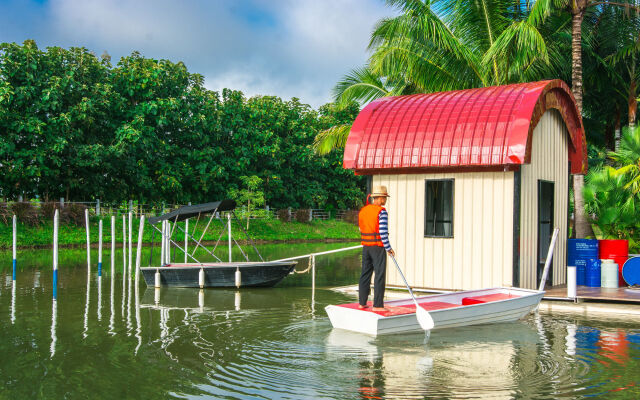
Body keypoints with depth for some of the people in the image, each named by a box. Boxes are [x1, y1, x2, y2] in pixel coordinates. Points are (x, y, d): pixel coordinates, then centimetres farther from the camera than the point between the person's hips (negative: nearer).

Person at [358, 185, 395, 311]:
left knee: (365, 274, 13)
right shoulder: (381, 211, -13)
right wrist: (388, 248, -10)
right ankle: (377, 305, -1)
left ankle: (362, 302, 17)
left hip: (366, 247, 7)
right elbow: (383, 232, -17)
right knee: (379, 275, -1)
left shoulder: (362, 211, 8)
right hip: (378, 247, -7)